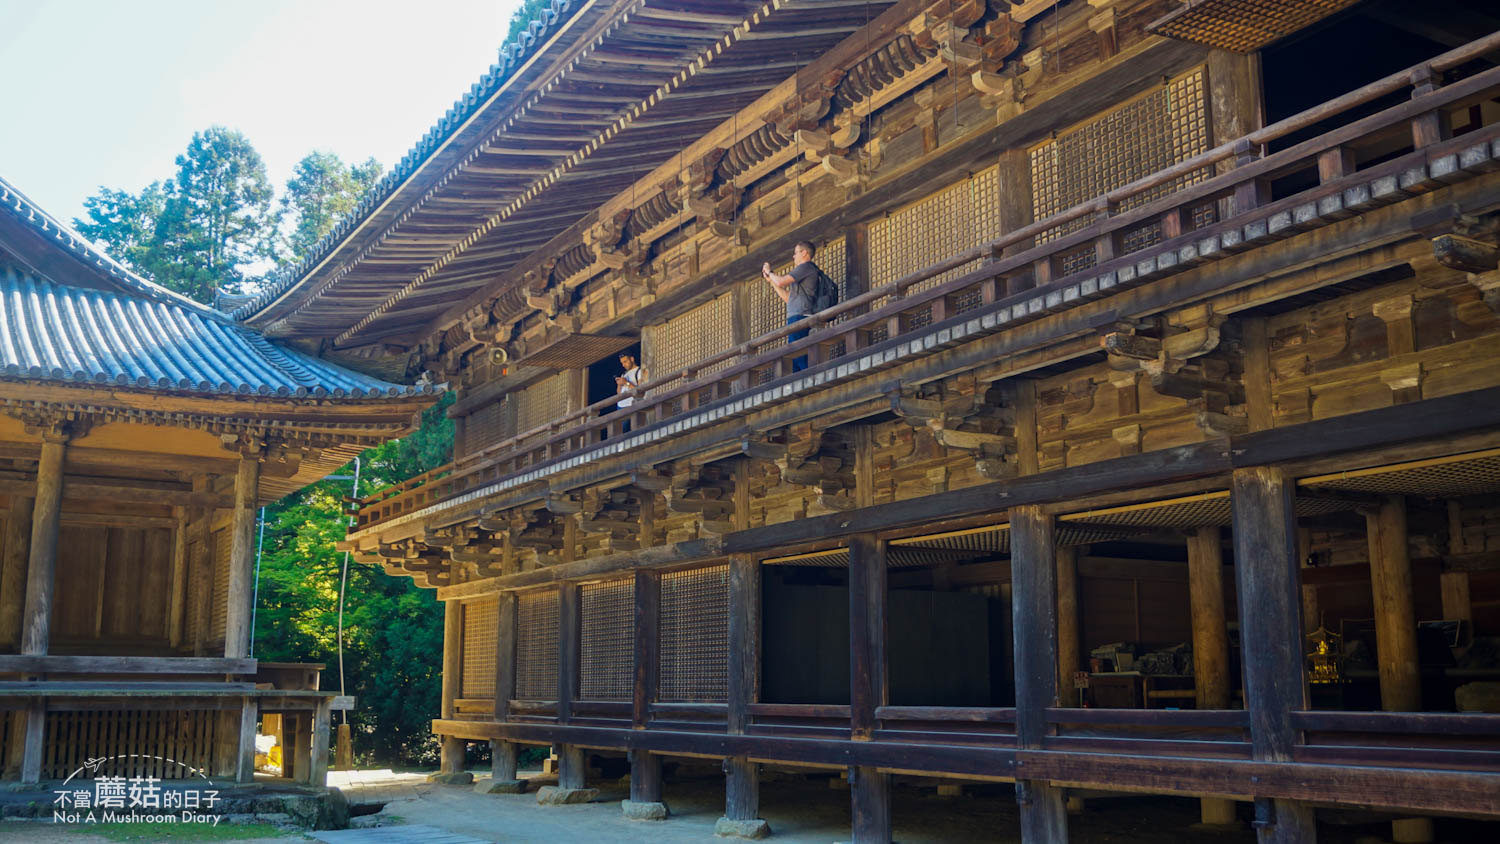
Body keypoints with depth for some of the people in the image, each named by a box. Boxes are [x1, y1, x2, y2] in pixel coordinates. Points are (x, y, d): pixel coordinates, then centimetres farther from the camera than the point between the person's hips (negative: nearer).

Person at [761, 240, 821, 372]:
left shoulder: (806, 267, -2)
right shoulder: (806, 269, 30)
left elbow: (781, 282, -11)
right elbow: (787, 297, 30)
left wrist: (769, 272, 9)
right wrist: (770, 280, 31)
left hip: (800, 316, -10)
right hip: (796, 318, 10)